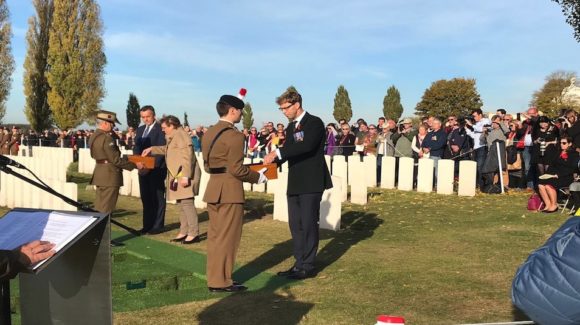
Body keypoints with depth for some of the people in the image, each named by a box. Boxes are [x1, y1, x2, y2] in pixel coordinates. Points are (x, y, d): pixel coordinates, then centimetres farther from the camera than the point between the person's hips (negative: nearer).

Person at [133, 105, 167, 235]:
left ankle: (157, 226, 7)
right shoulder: (140, 129, 16)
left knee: (157, 198, 0)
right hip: (143, 169, 7)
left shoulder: (160, 129, -8)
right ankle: (147, 225, 18)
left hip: (156, 169, -7)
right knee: (145, 197, 11)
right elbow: (136, 148, 12)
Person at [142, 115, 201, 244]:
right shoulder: (173, 137, 18)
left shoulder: (181, 135, -15)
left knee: (186, 202, -11)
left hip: (184, 176, -11)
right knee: (181, 204, 12)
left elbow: (187, 156, -22)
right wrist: (152, 149, 26)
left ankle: (194, 233, -7)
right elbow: (167, 149, 36)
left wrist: (185, 176, -26)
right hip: (178, 176, 11)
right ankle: (184, 232, 18)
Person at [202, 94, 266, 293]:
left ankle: (214, 278, 22)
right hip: (230, 190, -9)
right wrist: (258, 177, -5)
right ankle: (221, 282, 5)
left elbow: (207, 164, 14)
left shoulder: (209, 133, 12)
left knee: (215, 235, 14)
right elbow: (236, 168, -18)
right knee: (227, 237, -1)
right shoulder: (234, 135, -14)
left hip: (213, 188, 9)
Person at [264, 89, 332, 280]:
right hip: (295, 183, 8)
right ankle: (299, 264, 19)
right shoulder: (290, 128, 16)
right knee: (295, 225, 10)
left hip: (311, 183, -8)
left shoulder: (314, 123, -9)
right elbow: (288, 153, 14)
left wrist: (278, 153, -29)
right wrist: (272, 159, -5)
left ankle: (308, 266, 6)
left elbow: (307, 145, -26)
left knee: (308, 224, -3)